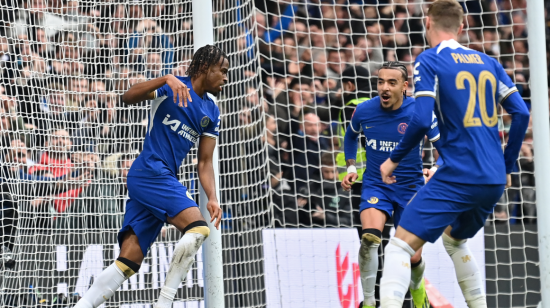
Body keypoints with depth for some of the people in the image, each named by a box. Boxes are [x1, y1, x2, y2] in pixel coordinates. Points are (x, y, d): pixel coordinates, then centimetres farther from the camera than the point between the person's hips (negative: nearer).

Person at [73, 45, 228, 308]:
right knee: (197, 227, -23)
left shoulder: (211, 113, 18)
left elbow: (204, 162, 17)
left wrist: (212, 198, 1)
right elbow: (128, 97, -16)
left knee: (129, 261, -3)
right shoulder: (171, 88, -2)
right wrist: (167, 80, -30)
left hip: (165, 180, 8)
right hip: (151, 171, -8)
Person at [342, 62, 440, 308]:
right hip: (375, 185, 0)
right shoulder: (364, 111, -7)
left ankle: (417, 288, 42)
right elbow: (351, 136, 17)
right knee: (370, 237, -29)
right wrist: (351, 168, 8)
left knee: (413, 258, 4)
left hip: (410, 187, 0)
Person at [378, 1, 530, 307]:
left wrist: (394, 159, 1)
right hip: (494, 181, 7)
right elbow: (522, 114, 10)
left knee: (400, 245, -8)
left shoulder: (429, 61, -2)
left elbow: (422, 120, -13)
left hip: (458, 176, -7)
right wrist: (507, 167, 20)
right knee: (454, 240, 30)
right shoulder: (488, 62, 14)